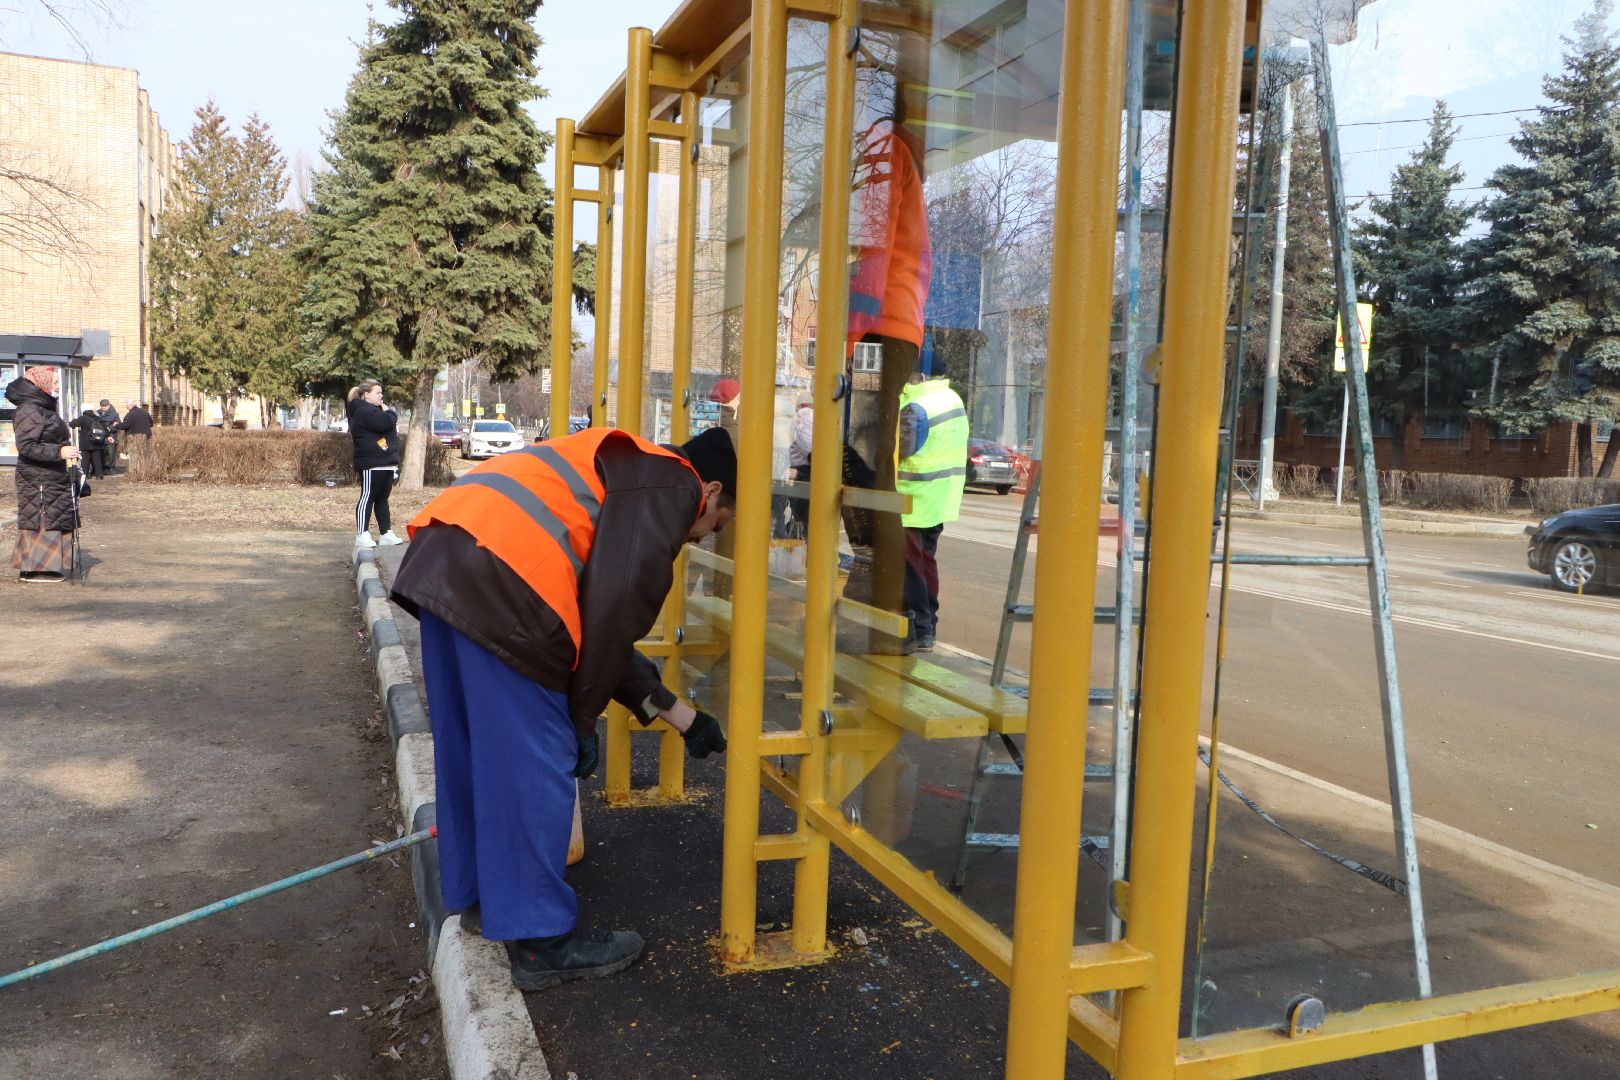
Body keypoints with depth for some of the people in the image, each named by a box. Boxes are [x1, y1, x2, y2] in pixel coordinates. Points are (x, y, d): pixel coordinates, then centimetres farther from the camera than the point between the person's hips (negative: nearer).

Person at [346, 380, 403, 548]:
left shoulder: (374, 409, 23)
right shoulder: (365, 411, -12)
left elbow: (390, 426, 24)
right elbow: (386, 423, -25)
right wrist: (389, 412, -5)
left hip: (385, 463, 10)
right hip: (372, 463, -10)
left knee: (382, 498, 11)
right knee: (368, 497, -8)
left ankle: (386, 534, 14)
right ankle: (362, 535, -6)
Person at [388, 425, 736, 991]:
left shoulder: (627, 472, 31)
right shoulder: (671, 486, 3)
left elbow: (592, 625, 31)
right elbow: (615, 613, -9)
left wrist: (679, 715, 34)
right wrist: (583, 718, 2)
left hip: (437, 561, 10)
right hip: (499, 583, -10)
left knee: (469, 749, 21)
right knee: (534, 764, 0)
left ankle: (479, 894, 37)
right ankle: (542, 941, 11)